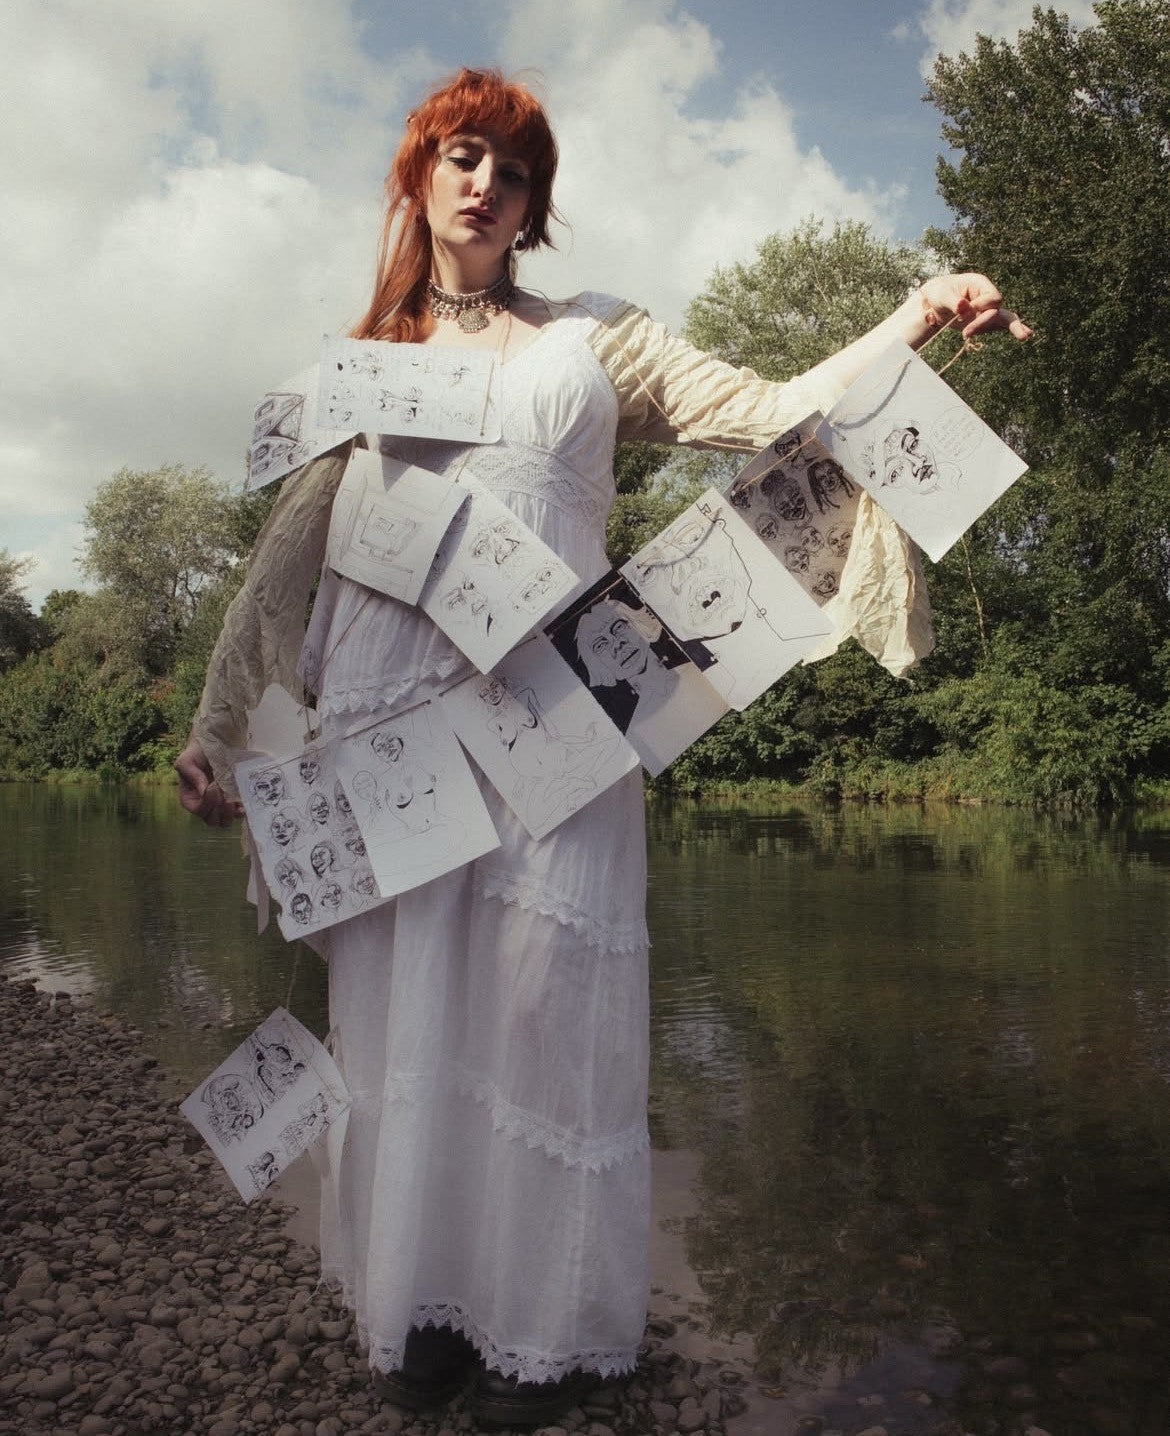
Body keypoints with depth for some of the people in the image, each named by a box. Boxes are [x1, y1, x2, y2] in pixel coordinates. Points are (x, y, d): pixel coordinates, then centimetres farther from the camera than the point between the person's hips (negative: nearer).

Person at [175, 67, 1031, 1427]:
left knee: (542, 1003, -2)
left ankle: (545, 1325, 13)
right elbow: (286, 558, 16)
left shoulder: (593, 338, 16)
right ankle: (425, 1307, 19)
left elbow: (772, 410, 7)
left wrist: (919, 311, -6)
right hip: (391, 704, 2)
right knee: (407, 1000, 3)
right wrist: (214, 722, 13)